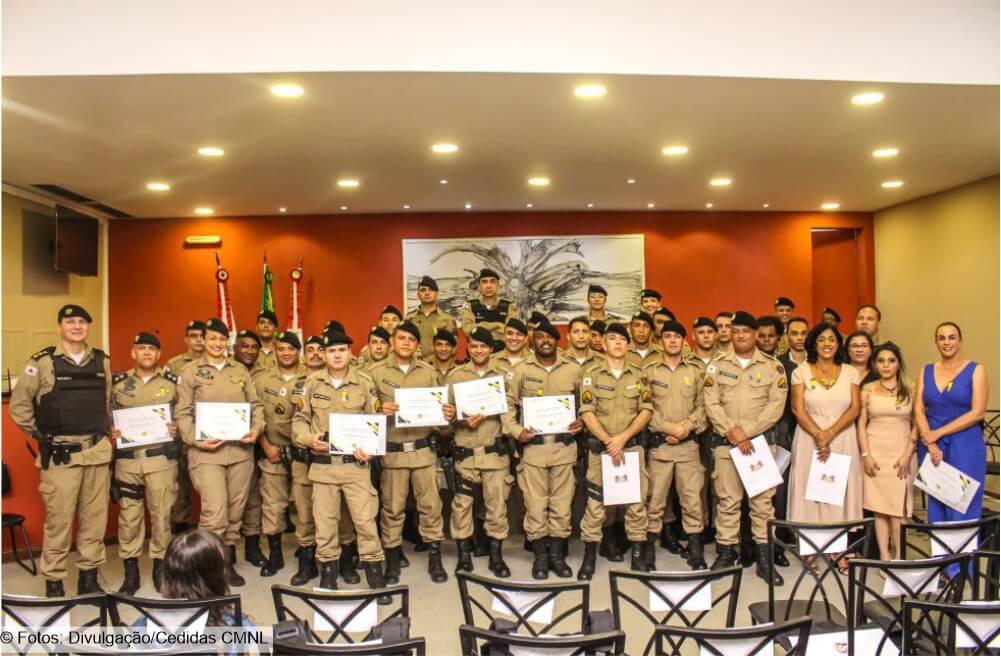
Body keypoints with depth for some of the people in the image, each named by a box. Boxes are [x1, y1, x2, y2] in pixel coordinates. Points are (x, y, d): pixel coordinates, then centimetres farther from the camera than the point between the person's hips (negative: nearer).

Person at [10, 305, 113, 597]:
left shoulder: (102, 361, 8)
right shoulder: (42, 362, -4)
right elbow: (19, 404, 1)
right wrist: (40, 434, 0)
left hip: (97, 451, 4)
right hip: (60, 453, -4)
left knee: (95, 517, 8)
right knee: (59, 520, -1)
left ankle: (89, 578, 20)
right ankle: (53, 582, 13)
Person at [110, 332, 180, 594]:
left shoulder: (172, 381, 5)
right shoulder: (118, 382, 8)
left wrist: (177, 429, -11)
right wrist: (110, 432, -6)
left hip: (161, 457, -1)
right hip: (127, 458, 1)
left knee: (161, 512, 3)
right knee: (129, 514, 5)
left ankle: (160, 567, 17)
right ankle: (131, 573, 16)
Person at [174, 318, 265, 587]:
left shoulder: (240, 370, 12)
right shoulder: (191, 372, 3)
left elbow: (256, 404, 12)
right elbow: (182, 413, -1)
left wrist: (257, 428, -6)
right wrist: (196, 440, -14)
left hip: (240, 449, 4)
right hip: (206, 451, -4)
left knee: (235, 510, 10)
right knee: (215, 512, -13)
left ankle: (228, 563, 24)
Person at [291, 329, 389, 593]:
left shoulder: (364, 382, 0)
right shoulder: (312, 383, 2)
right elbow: (299, 420, 7)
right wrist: (309, 439, -12)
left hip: (356, 463, -1)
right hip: (323, 465, 1)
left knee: (366, 520, -2)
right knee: (324, 522, 9)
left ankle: (375, 577, 10)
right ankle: (328, 573, 25)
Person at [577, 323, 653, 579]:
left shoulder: (638, 376, 7)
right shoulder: (591, 374, 0)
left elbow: (646, 411, 0)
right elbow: (587, 413, -7)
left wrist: (623, 437, -12)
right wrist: (608, 441, -15)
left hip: (633, 447, 2)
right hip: (600, 447, -2)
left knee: (636, 501, 5)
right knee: (595, 503, 1)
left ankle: (637, 556, 15)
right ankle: (589, 558, 10)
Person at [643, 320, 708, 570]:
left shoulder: (695, 371, 10)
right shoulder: (649, 372, 4)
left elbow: (702, 407, 5)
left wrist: (686, 426, -11)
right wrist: (670, 428, -12)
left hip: (689, 445, 1)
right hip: (658, 445, -1)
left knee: (693, 499, 1)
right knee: (655, 500, 2)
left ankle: (696, 554, 9)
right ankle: (649, 553, 11)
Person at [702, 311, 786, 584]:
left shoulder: (773, 366, 4)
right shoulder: (717, 365, 5)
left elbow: (776, 404, -5)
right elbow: (711, 403, -2)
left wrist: (746, 431, -13)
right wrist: (732, 432, -13)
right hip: (725, 441, 0)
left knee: (762, 499, 3)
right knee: (727, 499, 4)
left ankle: (764, 557, 11)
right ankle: (725, 552, 13)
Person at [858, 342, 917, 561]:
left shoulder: (909, 390, 5)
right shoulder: (868, 389, 6)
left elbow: (916, 425, 4)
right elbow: (861, 423, 4)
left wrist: (907, 455, -4)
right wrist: (866, 455, -4)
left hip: (902, 453, 0)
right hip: (876, 451, 0)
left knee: (898, 506, -3)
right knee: (879, 506, 0)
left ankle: (898, 555, 3)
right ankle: (884, 555, 4)